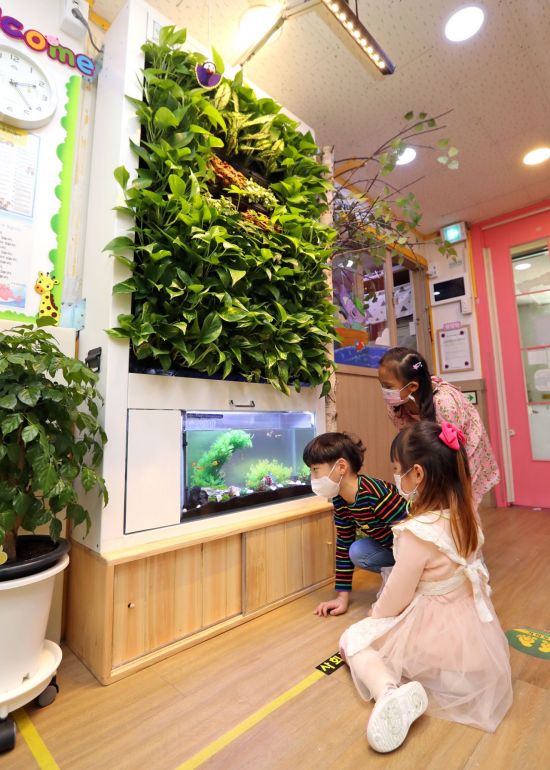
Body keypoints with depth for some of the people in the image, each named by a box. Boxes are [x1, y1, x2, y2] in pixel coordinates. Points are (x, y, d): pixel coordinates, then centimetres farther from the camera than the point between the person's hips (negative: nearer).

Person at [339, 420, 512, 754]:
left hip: (436, 638, -7)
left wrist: (374, 614, 4)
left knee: (354, 637, 9)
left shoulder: (418, 532, -30)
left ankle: (390, 691, -13)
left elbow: (395, 599, -19)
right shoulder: (466, 515, -8)